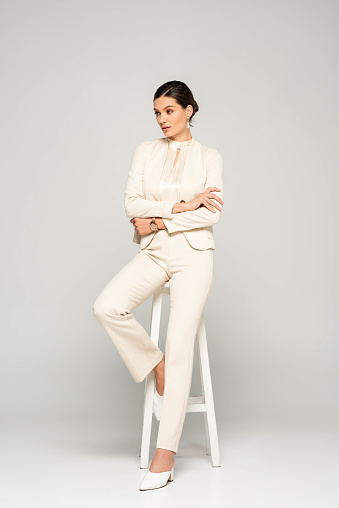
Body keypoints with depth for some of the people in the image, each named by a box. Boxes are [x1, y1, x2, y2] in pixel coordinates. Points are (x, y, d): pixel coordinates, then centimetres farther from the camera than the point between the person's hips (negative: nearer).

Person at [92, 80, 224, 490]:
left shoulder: (209, 157, 7)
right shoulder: (145, 151, 12)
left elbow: (212, 213, -6)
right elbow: (132, 204, 0)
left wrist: (158, 221, -8)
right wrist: (181, 205, -10)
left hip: (193, 254, -3)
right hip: (153, 254, 3)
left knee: (180, 346, -14)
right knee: (107, 307, -25)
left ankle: (165, 453, -10)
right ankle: (156, 366, 1)